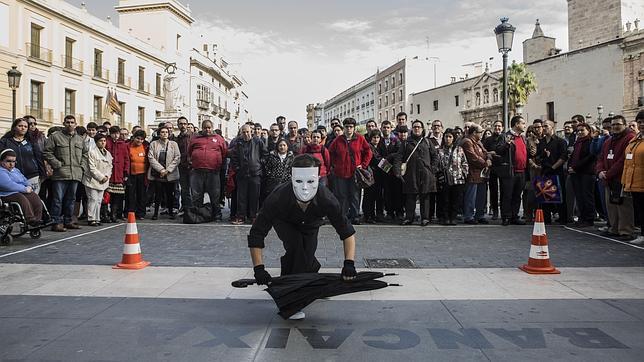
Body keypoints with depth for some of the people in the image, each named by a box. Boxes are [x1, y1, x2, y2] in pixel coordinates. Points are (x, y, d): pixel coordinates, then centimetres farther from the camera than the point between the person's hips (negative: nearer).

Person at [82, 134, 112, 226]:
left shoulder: (108, 154, 14)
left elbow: (109, 167, 15)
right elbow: (92, 168, -14)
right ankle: (91, 219, -2)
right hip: (92, 180, -6)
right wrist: (101, 177, -14)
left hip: (103, 182, 6)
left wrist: (107, 176, -3)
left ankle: (97, 219, 14)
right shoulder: (92, 152, -8)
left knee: (99, 201, 8)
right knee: (93, 200, -8)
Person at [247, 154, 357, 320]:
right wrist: (259, 268, -42)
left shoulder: (326, 199, -38)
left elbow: (347, 232, -27)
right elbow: (256, 234, -34)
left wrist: (349, 263, -40)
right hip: (284, 223, -2)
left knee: (306, 260, -12)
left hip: (310, 226, 2)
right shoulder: (277, 199, -42)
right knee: (295, 242, -30)